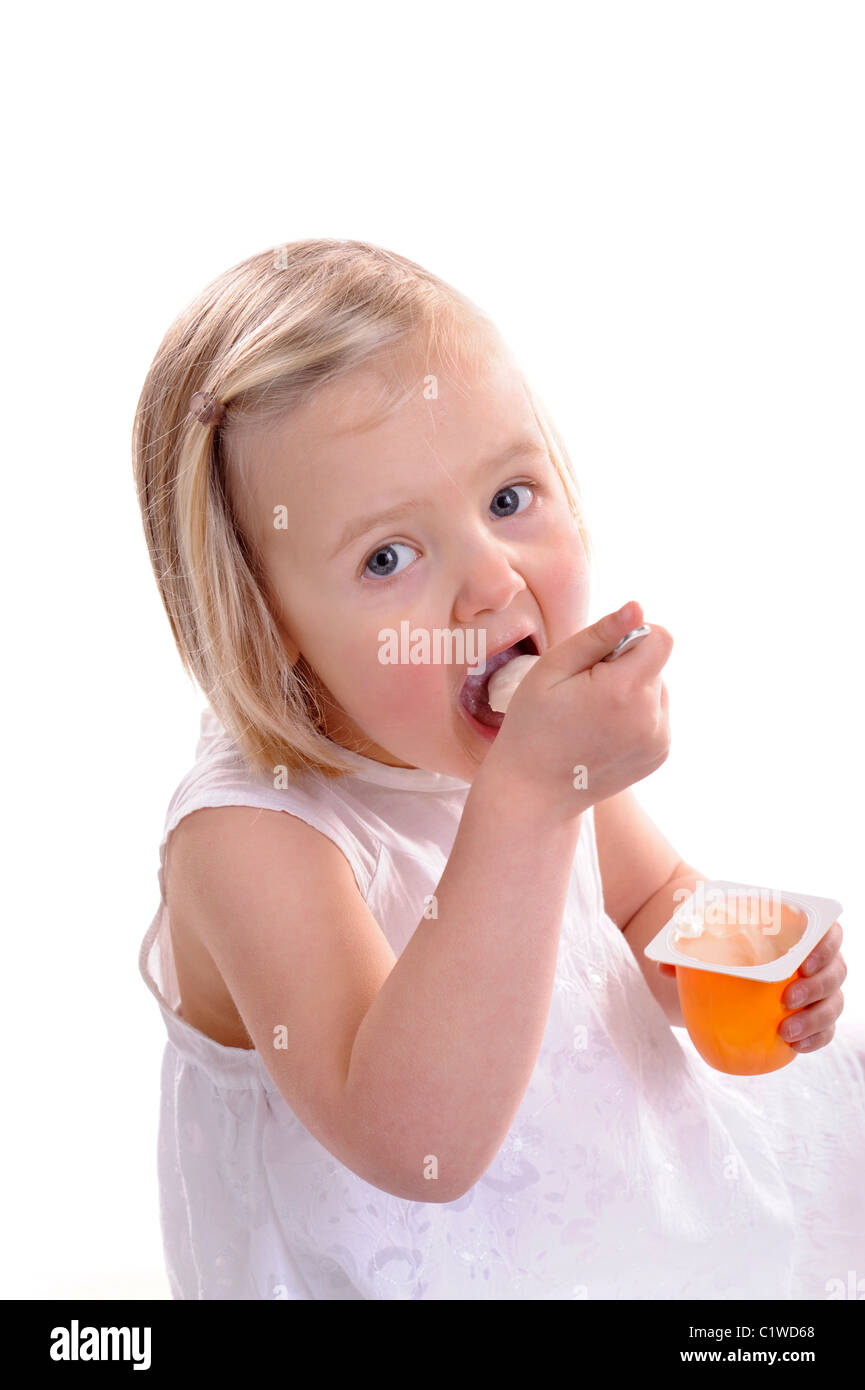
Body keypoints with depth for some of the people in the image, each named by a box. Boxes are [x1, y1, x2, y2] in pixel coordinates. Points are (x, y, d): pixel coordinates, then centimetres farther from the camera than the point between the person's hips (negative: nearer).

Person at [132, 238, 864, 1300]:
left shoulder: (556, 741, -9)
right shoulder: (249, 840, -29)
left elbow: (649, 897, 9)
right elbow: (416, 1146, -38)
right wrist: (527, 796, -43)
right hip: (408, 1264, -6)